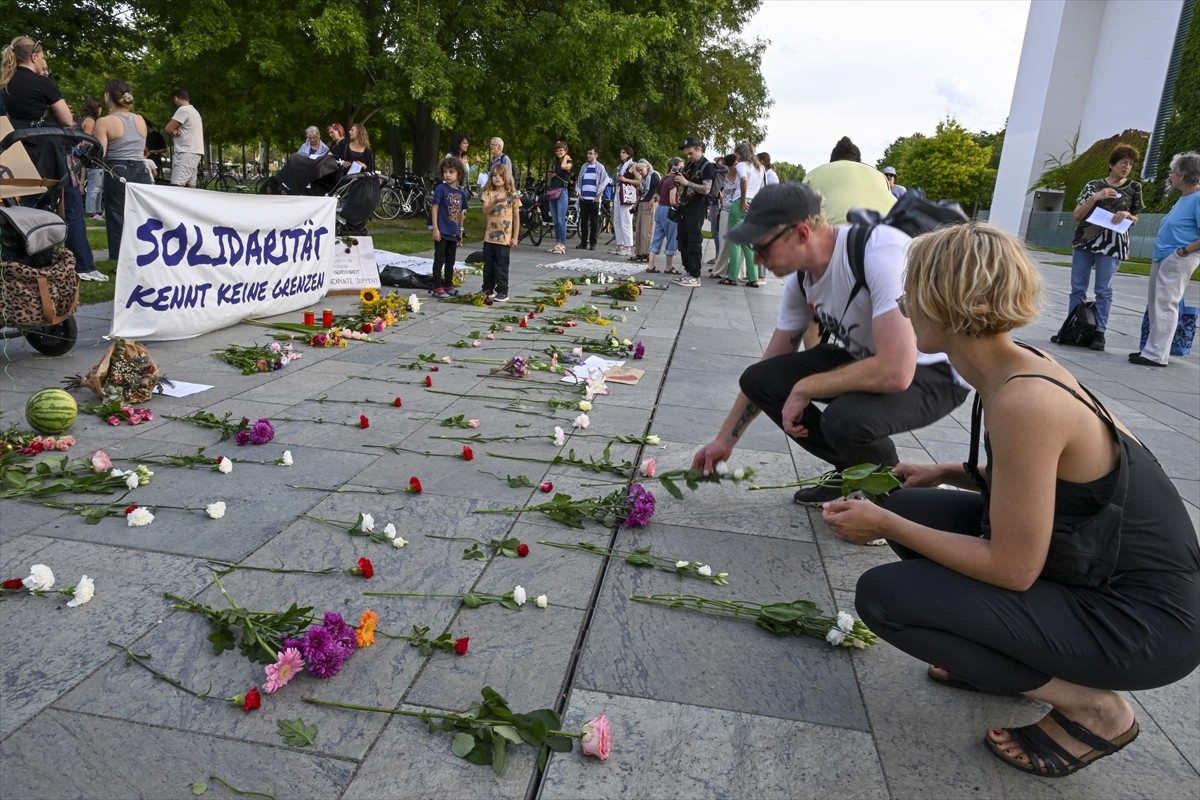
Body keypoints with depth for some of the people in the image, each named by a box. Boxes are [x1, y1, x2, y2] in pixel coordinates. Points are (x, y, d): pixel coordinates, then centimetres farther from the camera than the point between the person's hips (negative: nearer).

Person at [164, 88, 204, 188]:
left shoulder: (183, 109, -9)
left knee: (177, 187, -19)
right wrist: (174, 130, -3)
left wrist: (173, 131, 10)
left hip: (186, 153, -10)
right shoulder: (194, 111, 21)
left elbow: (168, 129, -10)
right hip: (194, 152, 10)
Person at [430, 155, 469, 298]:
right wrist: (435, 228, -13)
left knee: (450, 261, 15)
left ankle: (448, 285, 25)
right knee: (439, 260, 1)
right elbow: (435, 208, -9)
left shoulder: (461, 192, 6)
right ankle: (437, 287, 5)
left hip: (454, 233, 5)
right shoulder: (441, 189, -8)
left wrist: (460, 231, 15)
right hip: (442, 232, -5)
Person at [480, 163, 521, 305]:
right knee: (488, 265, 10)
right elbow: (485, 211, -11)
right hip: (490, 236, 3)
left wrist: (515, 237, -3)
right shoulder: (489, 193, 4)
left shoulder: (513, 196, -1)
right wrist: (496, 201, -27)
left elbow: (516, 217, 1)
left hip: (505, 237, -3)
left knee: (501, 266, -2)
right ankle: (487, 290, 22)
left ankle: (502, 292, 6)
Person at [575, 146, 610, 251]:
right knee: (583, 221, 4)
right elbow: (579, 181, 19)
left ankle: (593, 243, 4)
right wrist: (579, 193, 8)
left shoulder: (600, 167, 2)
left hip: (594, 199, -4)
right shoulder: (584, 166, 14)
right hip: (583, 198, 4)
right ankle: (583, 242, 10)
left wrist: (599, 196, -6)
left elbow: (605, 181, -3)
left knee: (594, 222, -1)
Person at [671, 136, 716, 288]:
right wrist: (678, 178, 4)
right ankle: (688, 273, 17)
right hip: (684, 208, 8)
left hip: (697, 211, -8)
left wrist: (687, 182, -22)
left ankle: (695, 277, -5)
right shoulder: (689, 165, 15)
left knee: (694, 243, -8)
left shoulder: (707, 166, -9)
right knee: (683, 242, 10)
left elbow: (706, 189, -18)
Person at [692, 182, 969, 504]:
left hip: (936, 369, -7)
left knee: (844, 418, -35)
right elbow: (770, 368, 5)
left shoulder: (879, 253, -31)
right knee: (758, 379, -6)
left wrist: (804, 388, -24)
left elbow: (895, 372, -37)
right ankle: (853, 469, 11)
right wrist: (725, 439, 7)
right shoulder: (801, 281, -6)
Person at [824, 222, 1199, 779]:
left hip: (1140, 620, -9)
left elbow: (1011, 569, -23)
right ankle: (999, 654, 16)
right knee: (910, 509, 5)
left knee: (884, 596, -14)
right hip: (1092, 567, 9)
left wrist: (885, 526, -16)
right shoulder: (1016, 368, -1)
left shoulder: (1023, 401, -29)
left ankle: (1088, 707, 1)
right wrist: (945, 473, 8)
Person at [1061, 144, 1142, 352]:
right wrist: (1096, 197, -11)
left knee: (1104, 290, -5)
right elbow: (1077, 215, 2)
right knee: (1077, 288, 1)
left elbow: (1135, 219, 14)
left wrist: (1127, 215, -9)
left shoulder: (1134, 187, 9)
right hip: (1085, 240, 1)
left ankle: (1099, 333, -2)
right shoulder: (1093, 185, 7)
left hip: (1112, 244, -1)